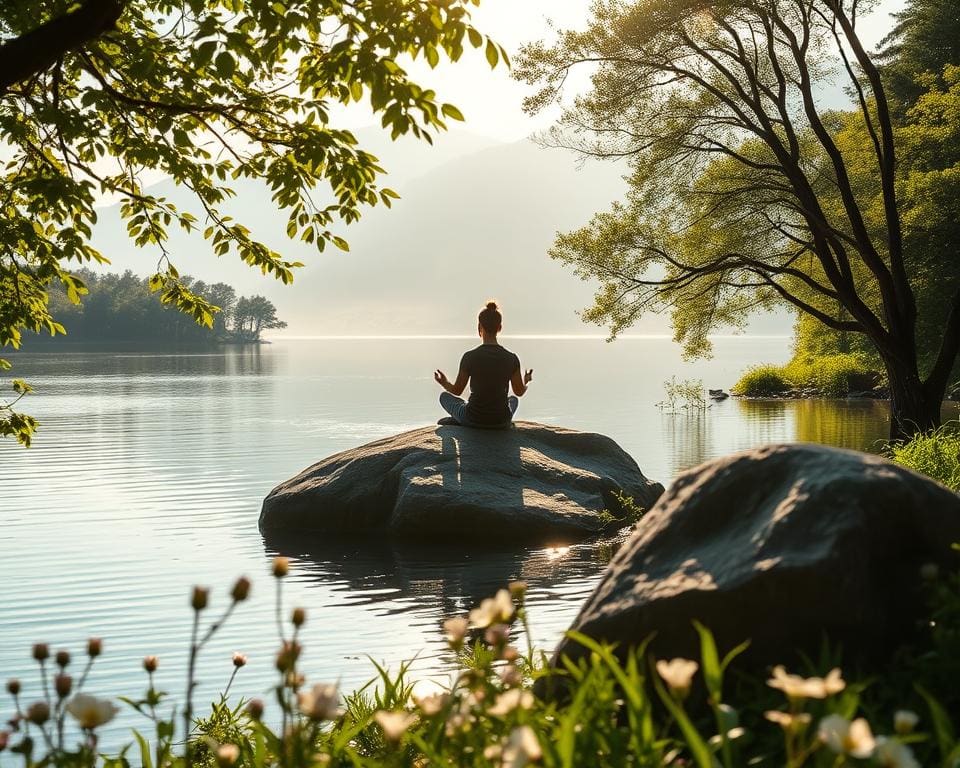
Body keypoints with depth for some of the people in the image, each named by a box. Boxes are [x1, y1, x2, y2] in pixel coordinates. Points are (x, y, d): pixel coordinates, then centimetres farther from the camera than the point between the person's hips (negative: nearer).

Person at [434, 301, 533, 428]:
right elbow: (519, 392, 4)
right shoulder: (512, 358, -10)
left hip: (473, 420, -2)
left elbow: (457, 391, -4)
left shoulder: (469, 357, -15)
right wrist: (526, 382, 28)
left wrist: (444, 383, 19)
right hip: (501, 421, 2)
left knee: (444, 396, 27)